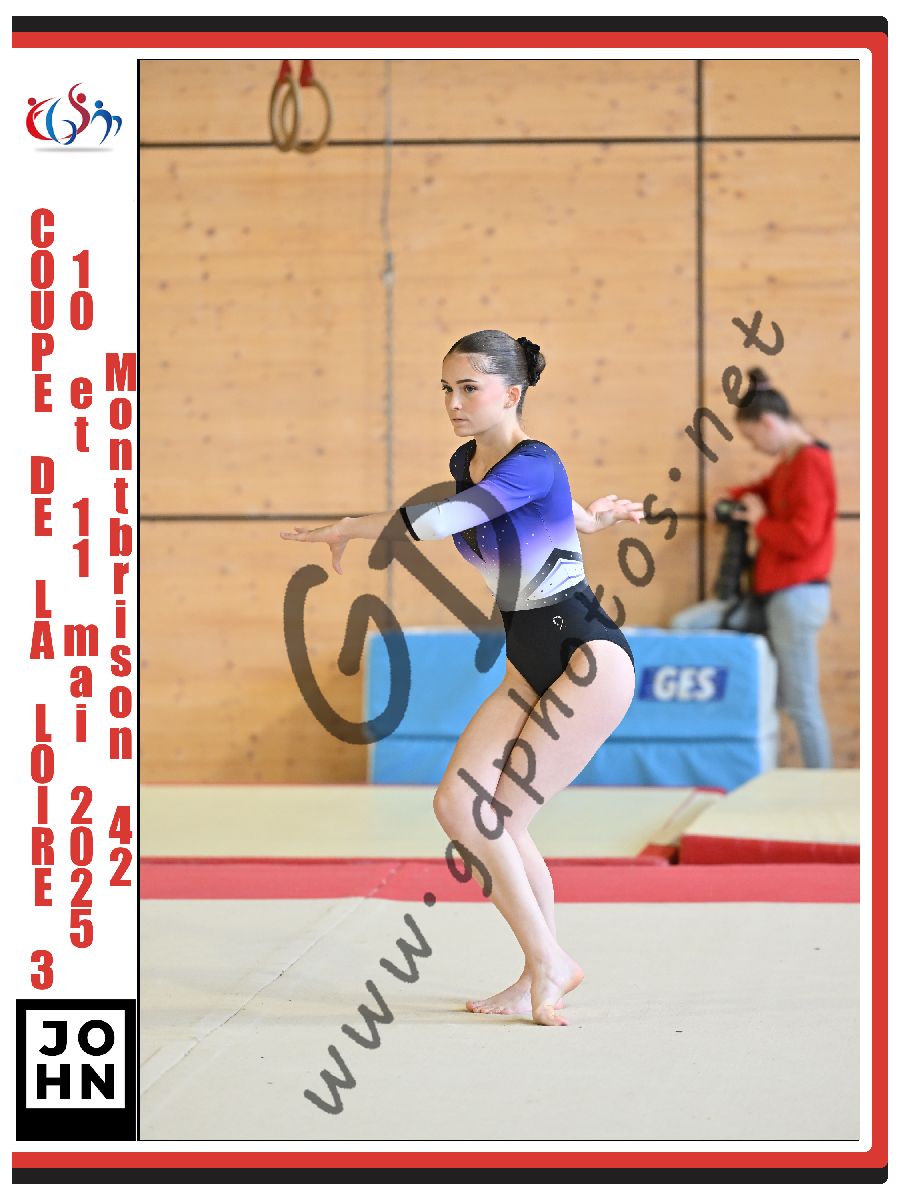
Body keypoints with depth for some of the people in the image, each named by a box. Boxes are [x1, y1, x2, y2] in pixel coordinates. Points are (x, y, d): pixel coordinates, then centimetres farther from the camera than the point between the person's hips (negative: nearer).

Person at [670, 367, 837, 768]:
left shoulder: (810, 463, -16)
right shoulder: (789, 463, 13)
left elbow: (803, 537, -24)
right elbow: (768, 490, 35)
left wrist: (759, 521, -8)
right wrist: (733, 497, 14)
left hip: (797, 596, -10)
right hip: (768, 593, 10)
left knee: (801, 704, -5)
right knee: (684, 626, 7)